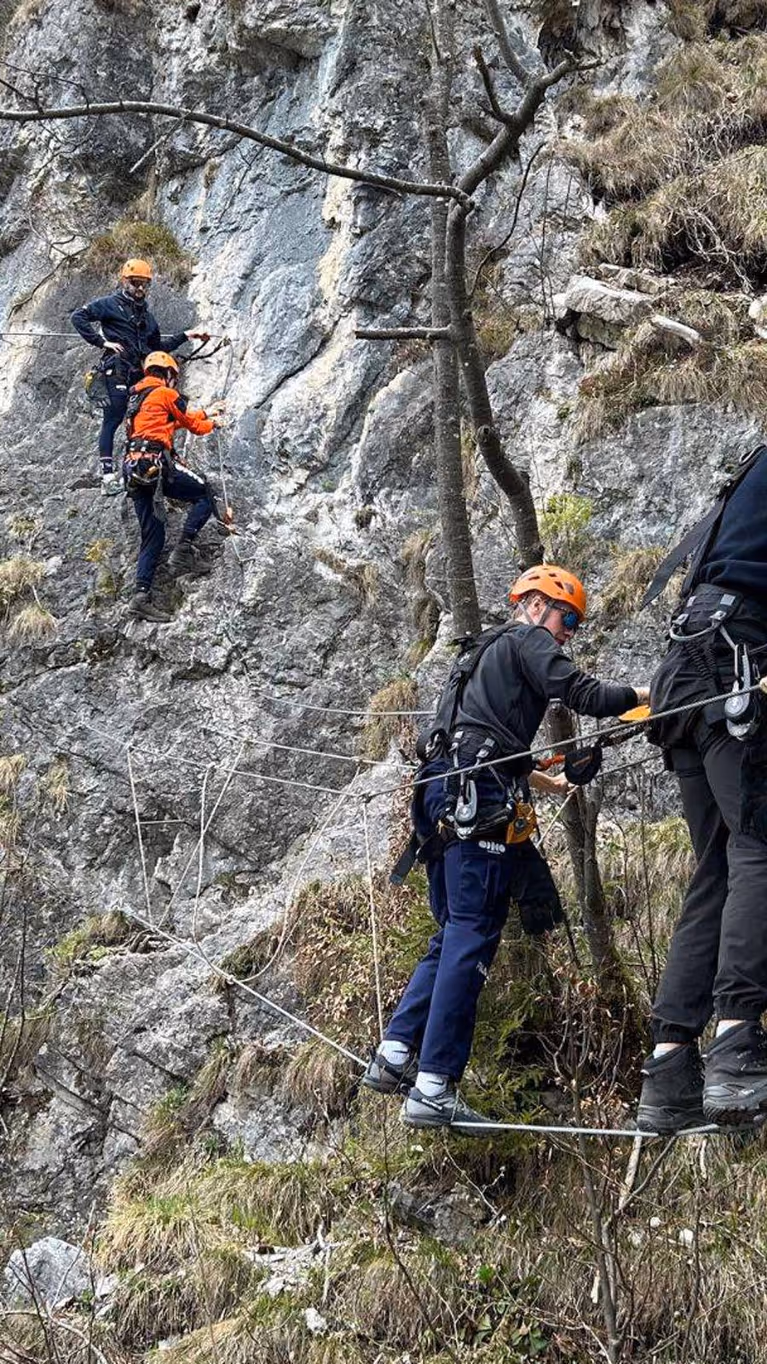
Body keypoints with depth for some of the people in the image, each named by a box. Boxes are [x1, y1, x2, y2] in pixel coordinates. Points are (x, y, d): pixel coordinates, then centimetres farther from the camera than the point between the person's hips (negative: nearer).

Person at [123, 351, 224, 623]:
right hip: (155, 464, -8)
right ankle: (184, 551, -6)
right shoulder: (166, 394, 2)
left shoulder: (137, 396, 26)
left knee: (152, 533, 8)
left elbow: (180, 418, 37)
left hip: (133, 468, 8)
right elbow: (193, 425, 12)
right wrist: (212, 424, 34)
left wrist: (205, 414, 48)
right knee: (205, 495, 6)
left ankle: (142, 594, -3)